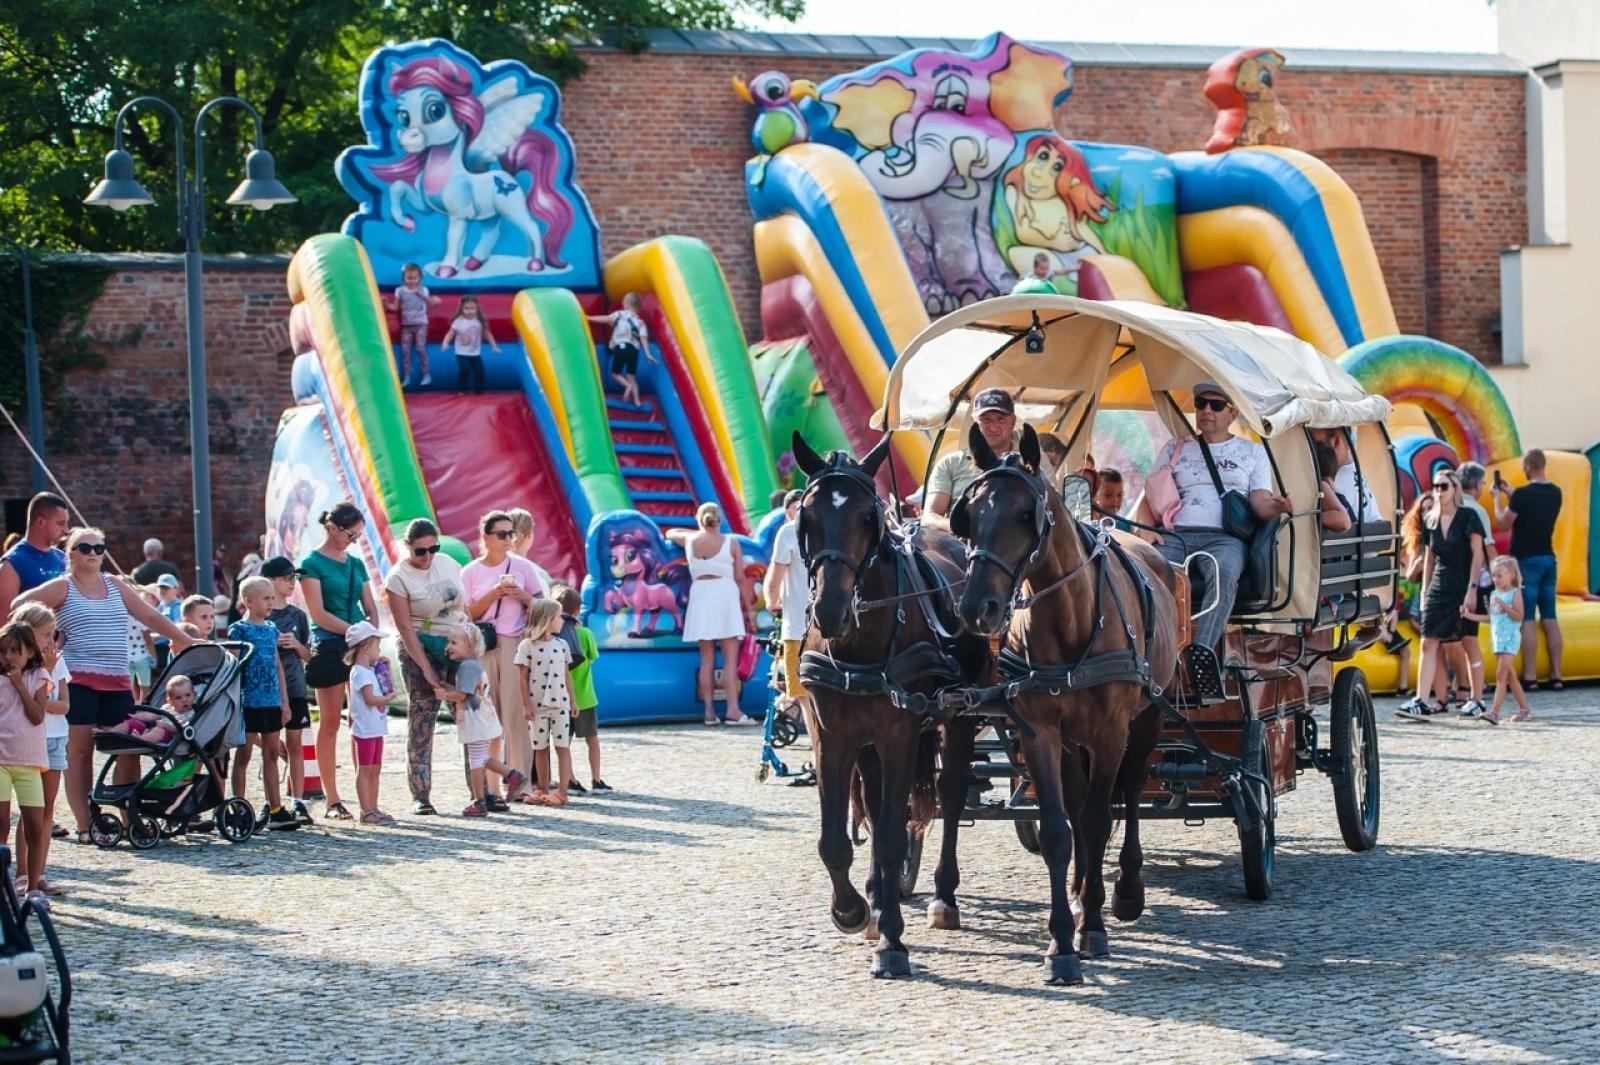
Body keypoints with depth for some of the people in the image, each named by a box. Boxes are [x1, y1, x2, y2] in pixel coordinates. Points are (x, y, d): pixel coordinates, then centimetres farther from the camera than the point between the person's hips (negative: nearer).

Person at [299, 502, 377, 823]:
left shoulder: (356, 564, 15)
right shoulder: (312, 564, -2)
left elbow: (370, 608, 14)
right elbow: (318, 614, -10)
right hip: (329, 648, -5)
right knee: (329, 724, -1)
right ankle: (331, 799, 2)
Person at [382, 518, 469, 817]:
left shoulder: (448, 564, 5)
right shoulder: (399, 577, -9)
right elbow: (405, 627, -12)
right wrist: (425, 668, -16)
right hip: (420, 649, -4)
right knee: (421, 723, -5)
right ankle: (420, 796, -3)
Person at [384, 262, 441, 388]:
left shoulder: (423, 290, -2)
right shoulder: (400, 291, 0)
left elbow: (429, 305, 3)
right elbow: (395, 307, 4)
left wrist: (435, 302, -18)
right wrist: (386, 304, -13)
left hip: (420, 324, -2)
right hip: (406, 325, 2)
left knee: (420, 348, -9)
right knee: (405, 350, 0)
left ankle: (426, 375, 2)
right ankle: (406, 377, 6)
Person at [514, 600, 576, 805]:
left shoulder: (561, 645, 7)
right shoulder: (527, 646, -5)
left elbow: (567, 675, 12)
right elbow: (523, 677, -5)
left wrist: (572, 701, 9)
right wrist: (527, 704, -8)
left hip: (560, 704, 2)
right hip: (538, 705, -2)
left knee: (563, 747, -4)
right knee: (540, 748, 7)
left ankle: (562, 791, -5)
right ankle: (542, 790, 15)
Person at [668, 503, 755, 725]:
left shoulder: (690, 540, 8)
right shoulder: (730, 542, 1)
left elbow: (670, 533, 31)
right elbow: (740, 579, 0)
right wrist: (748, 609, 4)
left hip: (700, 596, 3)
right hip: (725, 595, -3)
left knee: (707, 659, 6)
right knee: (730, 658, -5)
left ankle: (710, 712, 3)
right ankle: (733, 710, -14)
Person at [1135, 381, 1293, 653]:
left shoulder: (1252, 452, 21)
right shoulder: (1175, 449, 24)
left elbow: (1260, 502, 10)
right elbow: (1149, 498, 20)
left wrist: (1277, 506, -15)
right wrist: (1147, 526, -2)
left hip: (1223, 538, -1)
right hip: (1175, 535, 2)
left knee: (1224, 575, -39)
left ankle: (1200, 653, -49)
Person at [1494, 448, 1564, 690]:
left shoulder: (1522, 495, -15)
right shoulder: (1555, 493, 7)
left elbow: (1503, 523, -7)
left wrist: (1498, 498, 7)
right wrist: (1510, 494, 25)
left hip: (1526, 560, -6)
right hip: (1548, 558, 6)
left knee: (1527, 620, -5)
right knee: (1550, 619, 8)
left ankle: (1530, 677, -8)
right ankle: (1556, 676, 6)